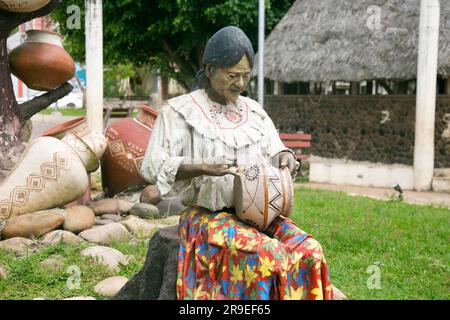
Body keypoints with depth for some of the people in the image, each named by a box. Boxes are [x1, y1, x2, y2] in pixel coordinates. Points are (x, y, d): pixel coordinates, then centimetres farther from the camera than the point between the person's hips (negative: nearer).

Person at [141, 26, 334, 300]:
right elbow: (153, 166, -9)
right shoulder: (180, 111, -3)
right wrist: (202, 167, -24)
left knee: (309, 252, -20)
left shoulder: (254, 111, 13)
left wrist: (284, 157, -10)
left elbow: (274, 152, 15)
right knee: (268, 257, -31)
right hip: (209, 216, -5)